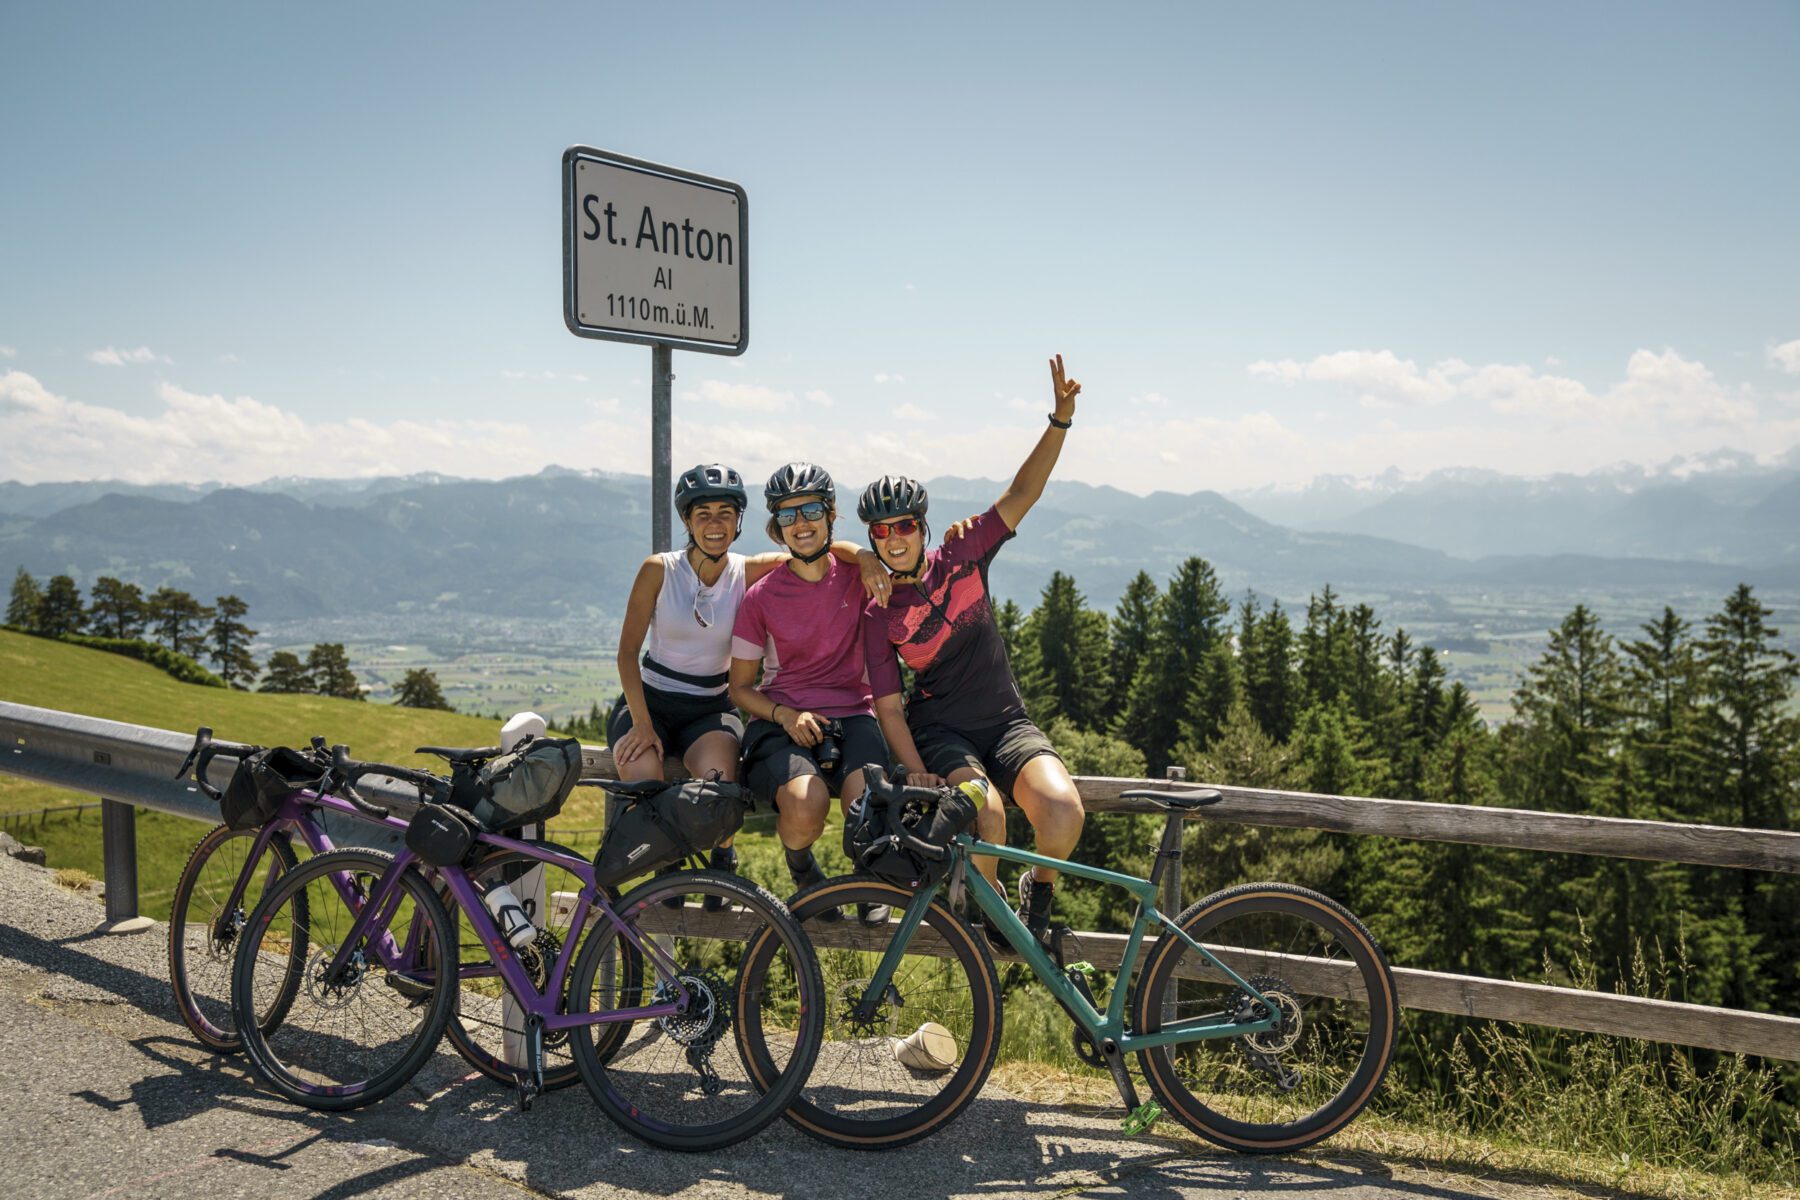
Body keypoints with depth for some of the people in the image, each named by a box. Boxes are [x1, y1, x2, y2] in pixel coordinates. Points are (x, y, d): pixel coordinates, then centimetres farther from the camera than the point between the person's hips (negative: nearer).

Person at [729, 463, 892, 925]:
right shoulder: (761, 596, 2)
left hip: (852, 717, 1)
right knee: (805, 810, -32)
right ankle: (801, 867, 6)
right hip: (782, 722, -1)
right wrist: (786, 714, -12)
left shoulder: (859, 577, 5)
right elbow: (740, 687, 7)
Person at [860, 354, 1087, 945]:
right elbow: (888, 706, -7)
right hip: (938, 729, -2)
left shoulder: (962, 556, -1)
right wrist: (917, 772, -22)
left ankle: (1039, 888, 9)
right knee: (983, 816, -32)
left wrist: (1060, 419, -19)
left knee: (1063, 811, -25)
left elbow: (1022, 493, -8)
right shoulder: (879, 616, -6)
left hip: (1006, 722, 2)